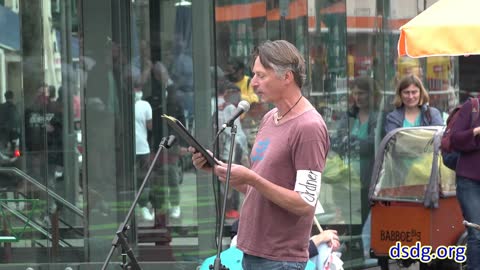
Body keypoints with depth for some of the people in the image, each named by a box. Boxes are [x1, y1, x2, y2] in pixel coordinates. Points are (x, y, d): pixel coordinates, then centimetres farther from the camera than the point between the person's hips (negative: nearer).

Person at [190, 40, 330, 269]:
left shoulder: (309, 128, -13)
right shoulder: (269, 119, 14)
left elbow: (305, 203, -18)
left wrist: (251, 178, -21)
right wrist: (216, 167, 5)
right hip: (252, 251, 9)